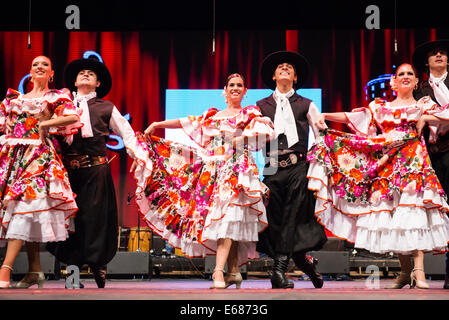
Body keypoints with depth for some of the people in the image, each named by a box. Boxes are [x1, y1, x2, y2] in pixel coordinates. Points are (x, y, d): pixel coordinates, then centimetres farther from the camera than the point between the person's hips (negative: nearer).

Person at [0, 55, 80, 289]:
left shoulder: (56, 97, 10)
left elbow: (73, 117, -7)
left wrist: (45, 124, -7)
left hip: (39, 154, -4)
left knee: (25, 202, -18)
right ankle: (35, 270, 1)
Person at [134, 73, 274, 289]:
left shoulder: (250, 113, 10)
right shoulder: (212, 115, 22)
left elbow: (266, 133, -4)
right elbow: (186, 123, 24)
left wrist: (239, 138, -12)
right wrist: (158, 124, 21)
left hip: (235, 170, -5)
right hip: (213, 172, 5)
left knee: (226, 216, -19)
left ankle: (219, 272, -28)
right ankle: (233, 272, 4)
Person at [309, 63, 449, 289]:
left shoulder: (424, 106, 14)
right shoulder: (380, 107, 18)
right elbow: (350, 117, 15)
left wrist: (426, 117, -11)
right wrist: (325, 116, 7)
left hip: (412, 161, -2)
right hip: (387, 164, 2)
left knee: (413, 211, -18)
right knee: (390, 214, -4)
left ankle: (419, 270, -22)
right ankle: (405, 271, 5)